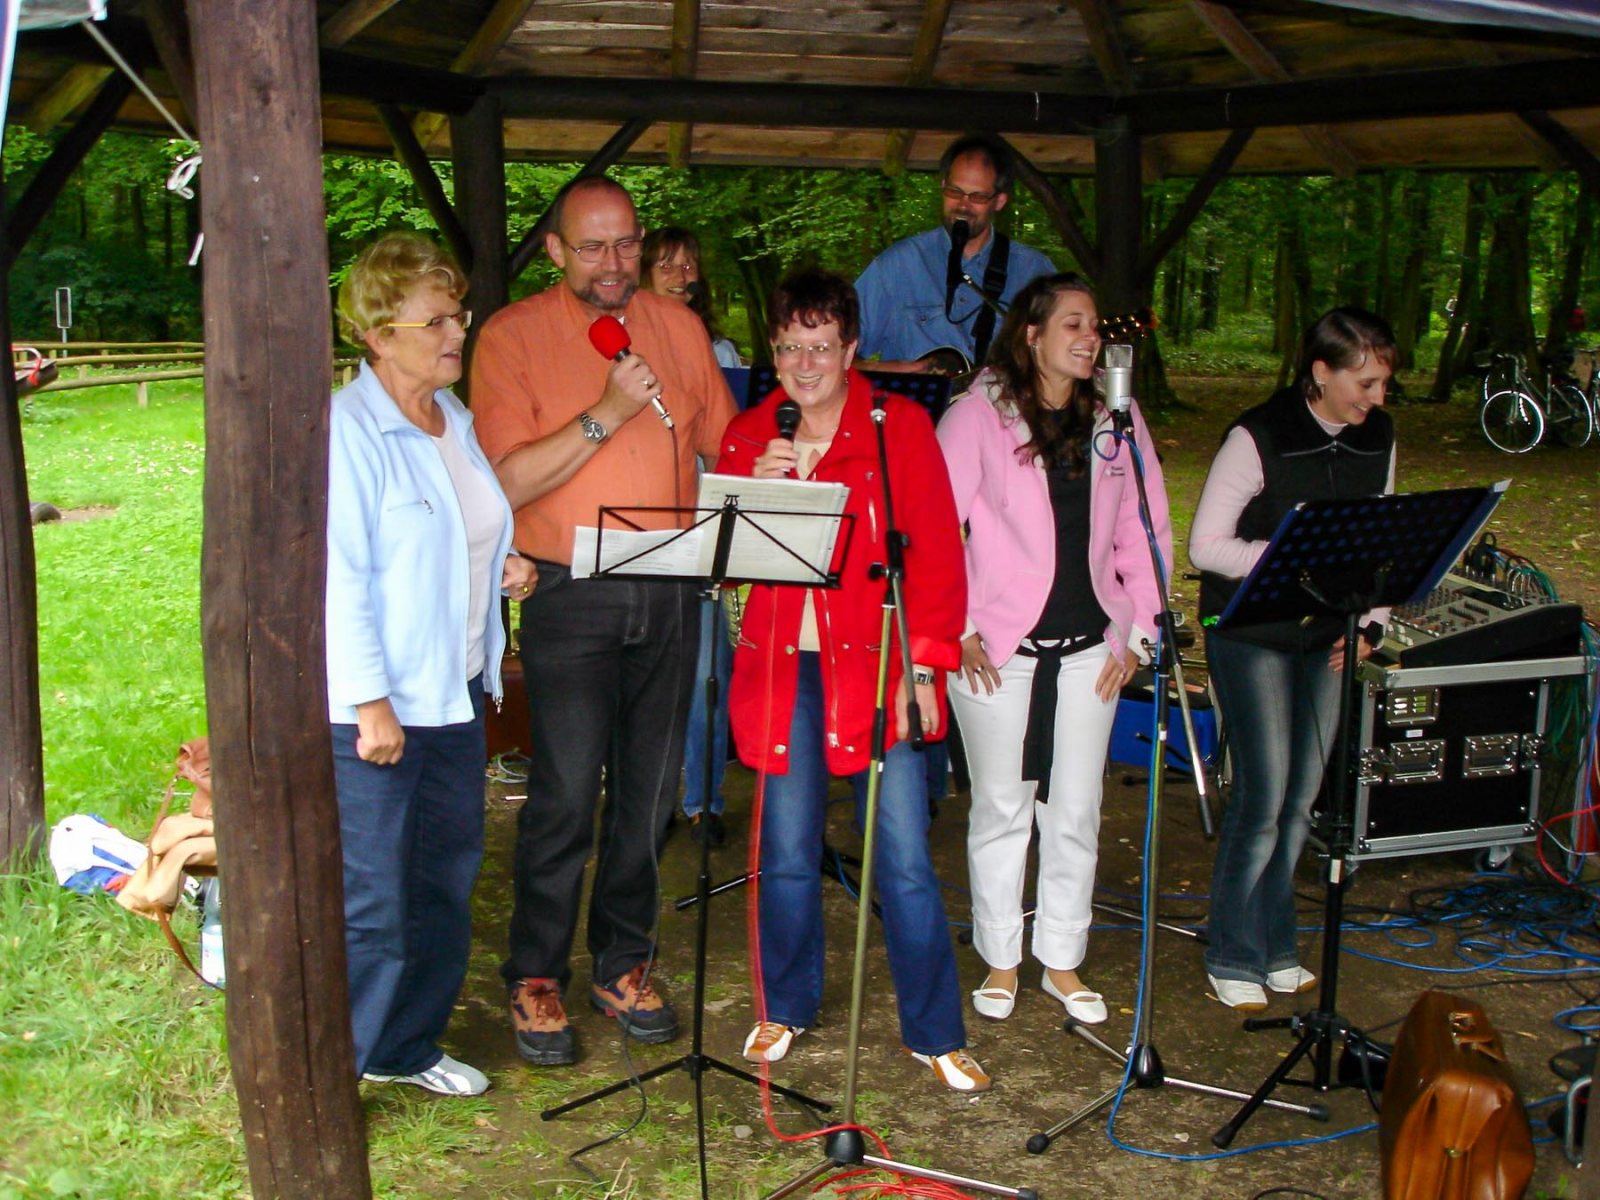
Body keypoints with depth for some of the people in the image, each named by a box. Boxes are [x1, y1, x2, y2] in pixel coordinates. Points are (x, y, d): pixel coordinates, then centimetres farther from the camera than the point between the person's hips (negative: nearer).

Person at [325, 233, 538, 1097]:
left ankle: (406, 1046, 32)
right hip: (376, 707, -9)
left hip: (456, 693, 9)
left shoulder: (455, 421, 12)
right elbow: (338, 576, -19)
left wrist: (505, 565, 6)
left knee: (446, 879, 16)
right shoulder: (346, 430, -15)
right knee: (369, 897, -5)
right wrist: (371, 702, -20)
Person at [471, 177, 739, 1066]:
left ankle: (623, 963, 25)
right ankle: (537, 978, 12)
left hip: (669, 587, 4)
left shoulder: (677, 325, 10)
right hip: (571, 594, -4)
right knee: (565, 797, -5)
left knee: (649, 791, 10)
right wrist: (606, 414, -19)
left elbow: (724, 445, 18)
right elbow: (508, 482, -12)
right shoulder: (513, 336, -3)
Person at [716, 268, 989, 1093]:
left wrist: (925, 660, -9)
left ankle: (934, 1033, 12)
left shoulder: (901, 427, 2)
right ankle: (785, 1009, 30)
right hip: (782, 668, 3)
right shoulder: (747, 437, 11)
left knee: (905, 859, -3)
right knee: (787, 853, 9)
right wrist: (757, 488, -10)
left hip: (877, 664, -2)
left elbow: (936, 553, -1)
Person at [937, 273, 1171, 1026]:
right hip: (997, 649, -3)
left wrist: (1138, 633, 5)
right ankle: (1000, 962, 21)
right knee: (1002, 806, 6)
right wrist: (959, 630, -9)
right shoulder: (979, 414, -4)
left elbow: (1145, 533, 11)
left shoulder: (1115, 420, 8)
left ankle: (1063, 961, 23)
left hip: (1088, 648, 3)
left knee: (1075, 811, 8)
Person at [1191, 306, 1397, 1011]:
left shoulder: (1377, 440, 4)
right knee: (1264, 796, -6)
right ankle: (1234, 958, 9)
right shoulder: (1257, 438, -15)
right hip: (1251, 634, -6)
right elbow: (1206, 546, -14)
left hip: (1326, 636, 6)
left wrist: (1368, 625, 0)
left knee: (1302, 798, 9)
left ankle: (1273, 946, 24)